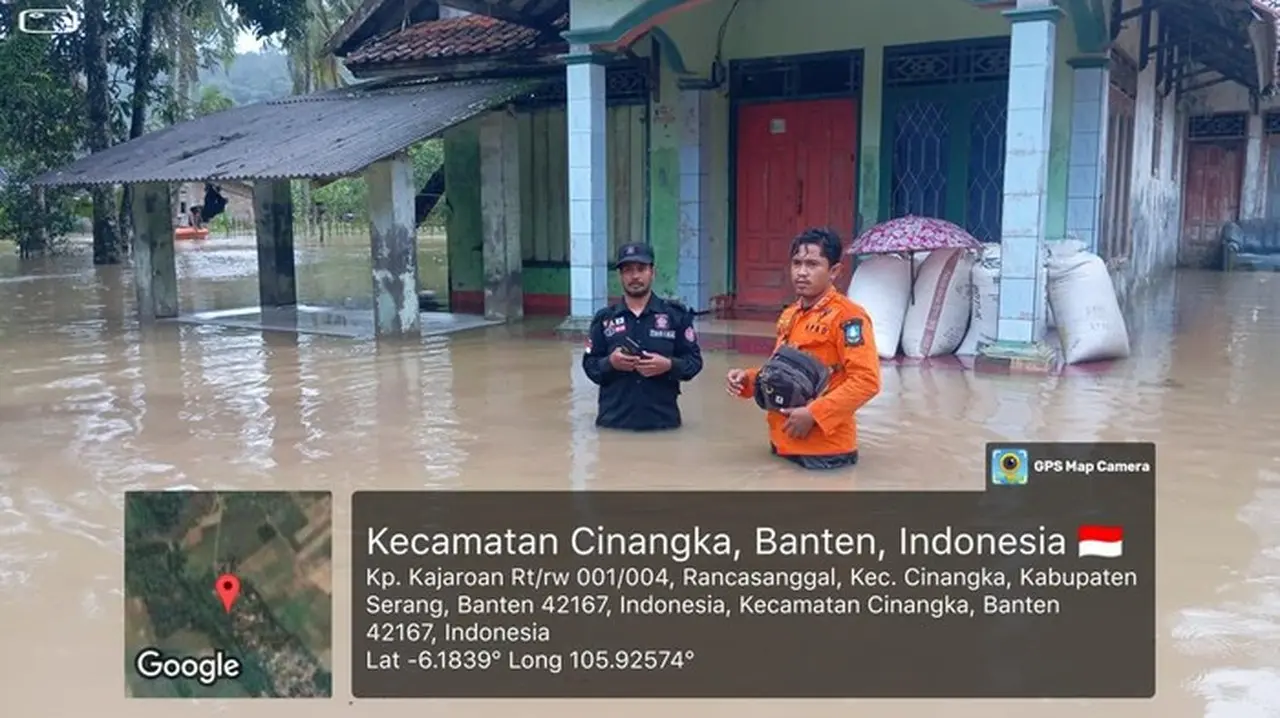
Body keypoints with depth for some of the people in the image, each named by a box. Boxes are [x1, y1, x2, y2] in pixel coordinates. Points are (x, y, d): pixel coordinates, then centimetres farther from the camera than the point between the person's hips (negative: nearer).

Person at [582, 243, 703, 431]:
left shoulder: (676, 314, 3)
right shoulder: (605, 318, 7)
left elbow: (694, 360, 4)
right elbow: (589, 365, 7)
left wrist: (668, 365, -16)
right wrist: (610, 363, -14)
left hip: (662, 419, -1)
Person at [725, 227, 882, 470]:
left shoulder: (847, 316, -14)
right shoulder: (789, 315, 11)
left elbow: (866, 380, -21)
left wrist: (814, 414, -23)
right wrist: (748, 379, 4)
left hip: (824, 449, -7)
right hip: (783, 442, 7)